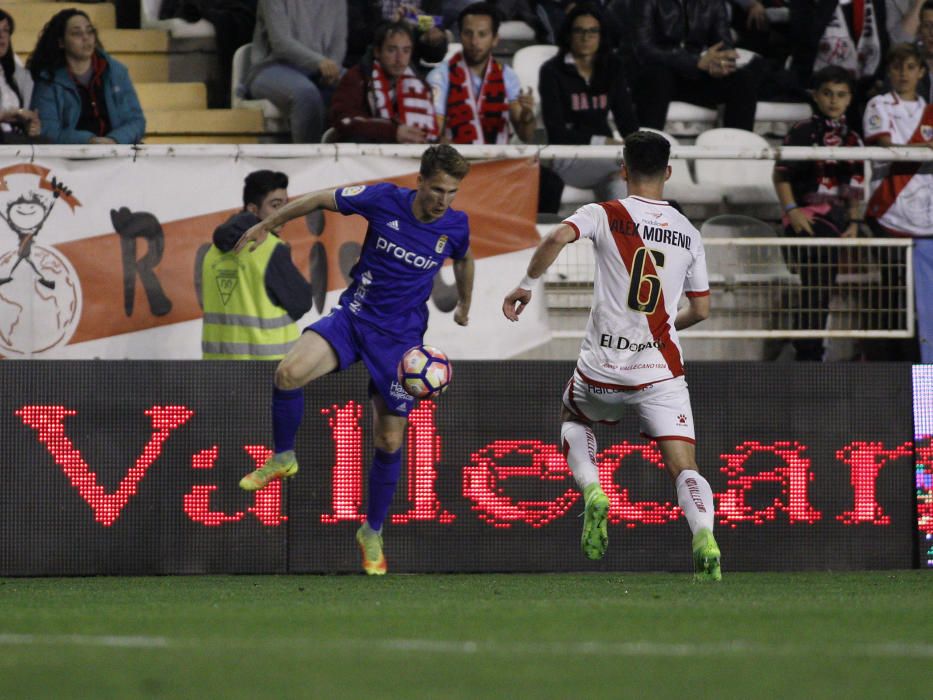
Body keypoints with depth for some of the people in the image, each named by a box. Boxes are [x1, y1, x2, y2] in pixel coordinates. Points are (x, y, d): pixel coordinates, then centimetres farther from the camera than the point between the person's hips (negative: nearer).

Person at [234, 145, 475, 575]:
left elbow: (463, 260, 18)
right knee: (290, 373, -28)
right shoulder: (384, 200, -13)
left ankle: (373, 533, 22)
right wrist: (265, 226, 7)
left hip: (399, 339, 1)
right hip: (353, 317, -1)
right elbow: (321, 199, 1)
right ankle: (283, 458, -2)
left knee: (390, 440, 1)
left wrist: (464, 305, 35)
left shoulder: (455, 226, -7)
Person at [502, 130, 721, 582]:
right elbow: (700, 310, 15)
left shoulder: (606, 216, -2)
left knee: (573, 419, 31)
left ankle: (592, 492, 5)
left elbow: (558, 238, -21)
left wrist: (525, 285, -8)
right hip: (661, 370, 1)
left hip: (603, 367, -1)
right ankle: (704, 537, -30)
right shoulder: (688, 234, 8)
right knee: (684, 467, -2)